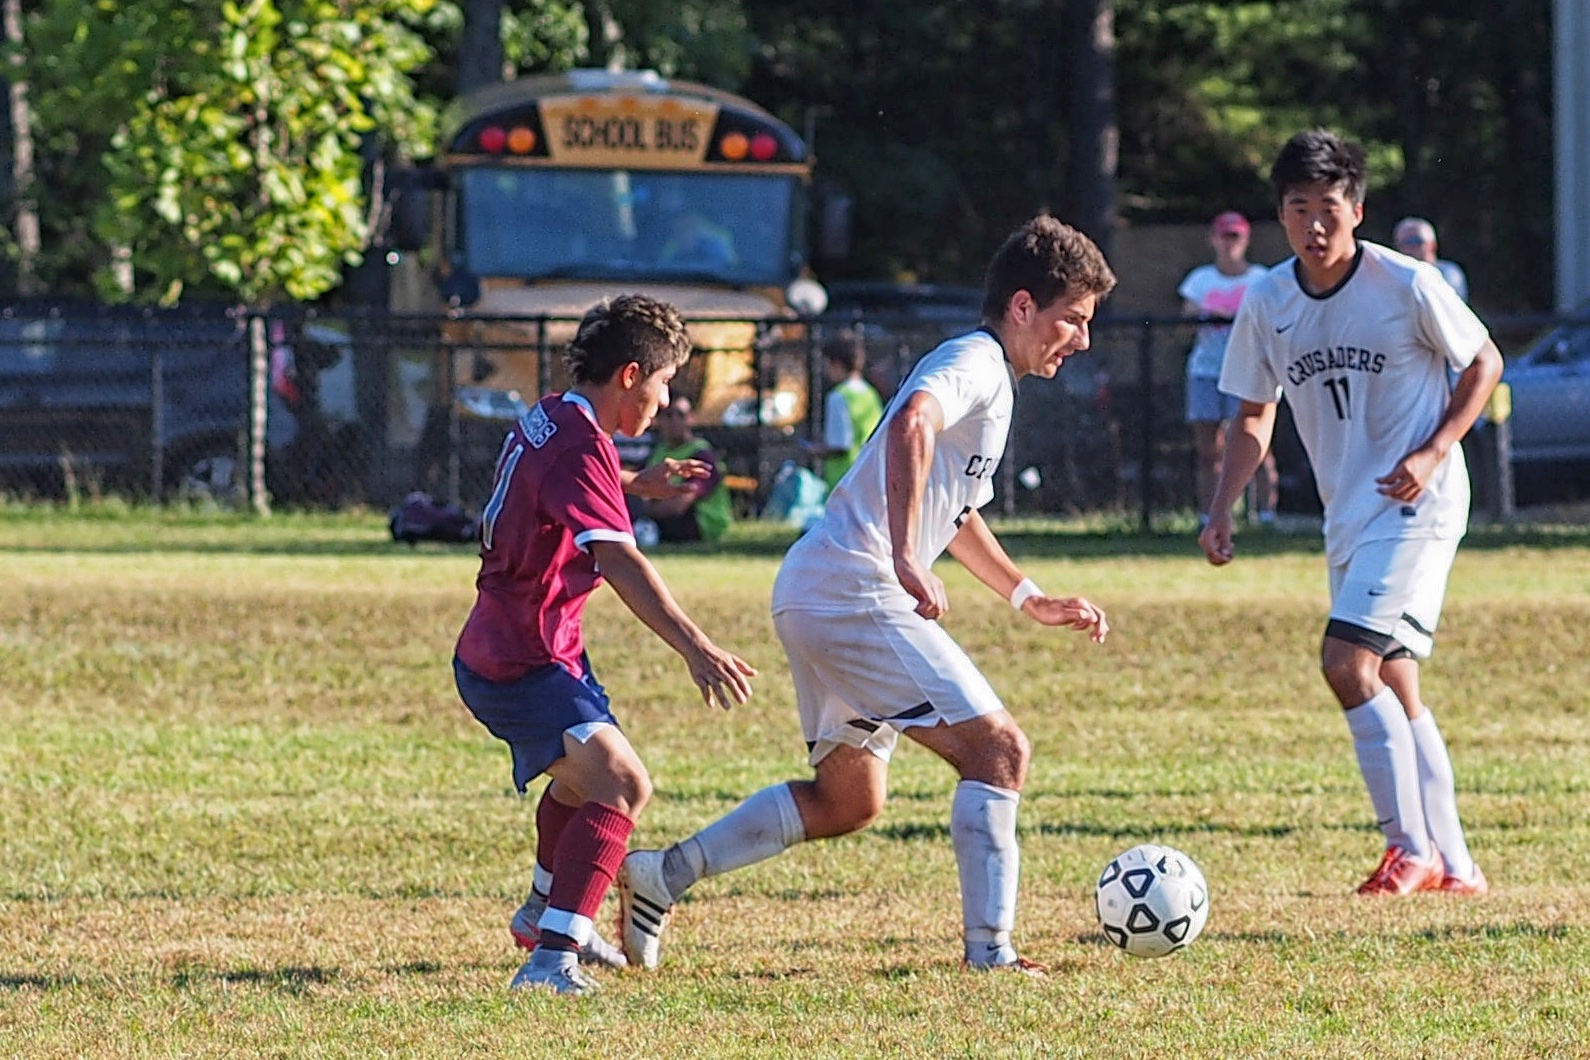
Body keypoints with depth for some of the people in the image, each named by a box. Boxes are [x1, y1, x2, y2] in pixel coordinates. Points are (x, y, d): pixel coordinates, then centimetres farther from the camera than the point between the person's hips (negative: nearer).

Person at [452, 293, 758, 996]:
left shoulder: (548, 420, 8)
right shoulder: (579, 446, -24)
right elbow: (619, 561, -37)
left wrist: (637, 484, 36)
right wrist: (694, 647, -45)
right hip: (522, 667, -11)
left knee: (584, 777, 34)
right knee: (621, 785, -27)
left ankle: (542, 914, 56)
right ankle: (551, 959, -35)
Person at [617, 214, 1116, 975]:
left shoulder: (983, 374, 23)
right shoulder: (977, 363, -9)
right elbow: (912, 424, -33)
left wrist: (1031, 600, 37)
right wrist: (907, 560, -41)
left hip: (816, 597, 11)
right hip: (854, 592, -11)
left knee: (848, 801, 18)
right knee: (998, 750, -12)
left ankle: (662, 876, 19)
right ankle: (989, 950, -15)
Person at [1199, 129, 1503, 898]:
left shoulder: (1408, 287, -13)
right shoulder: (1268, 303, 2)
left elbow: (1484, 363, -1)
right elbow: (1254, 414, 12)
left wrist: (1433, 452, -14)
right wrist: (1221, 512, 0)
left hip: (1416, 503, -7)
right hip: (1347, 514, 7)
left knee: (1347, 660, -19)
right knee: (1393, 687, 9)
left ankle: (1412, 848, -11)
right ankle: (1454, 866, 17)